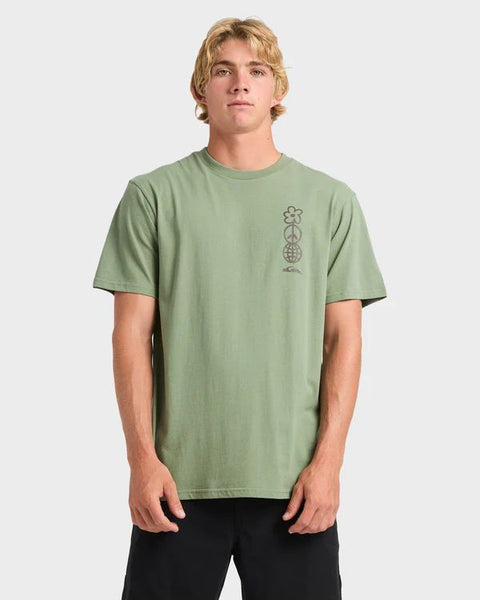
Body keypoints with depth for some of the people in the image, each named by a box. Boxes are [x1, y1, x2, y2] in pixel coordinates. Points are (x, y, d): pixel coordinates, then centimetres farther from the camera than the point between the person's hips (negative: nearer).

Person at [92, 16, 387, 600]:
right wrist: (142, 457, -5)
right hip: (180, 476, 0)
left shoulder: (330, 200, 8)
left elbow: (344, 338, 4)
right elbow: (131, 334, 3)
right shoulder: (153, 195, 6)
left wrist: (328, 461, -4)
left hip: (294, 479, 1)